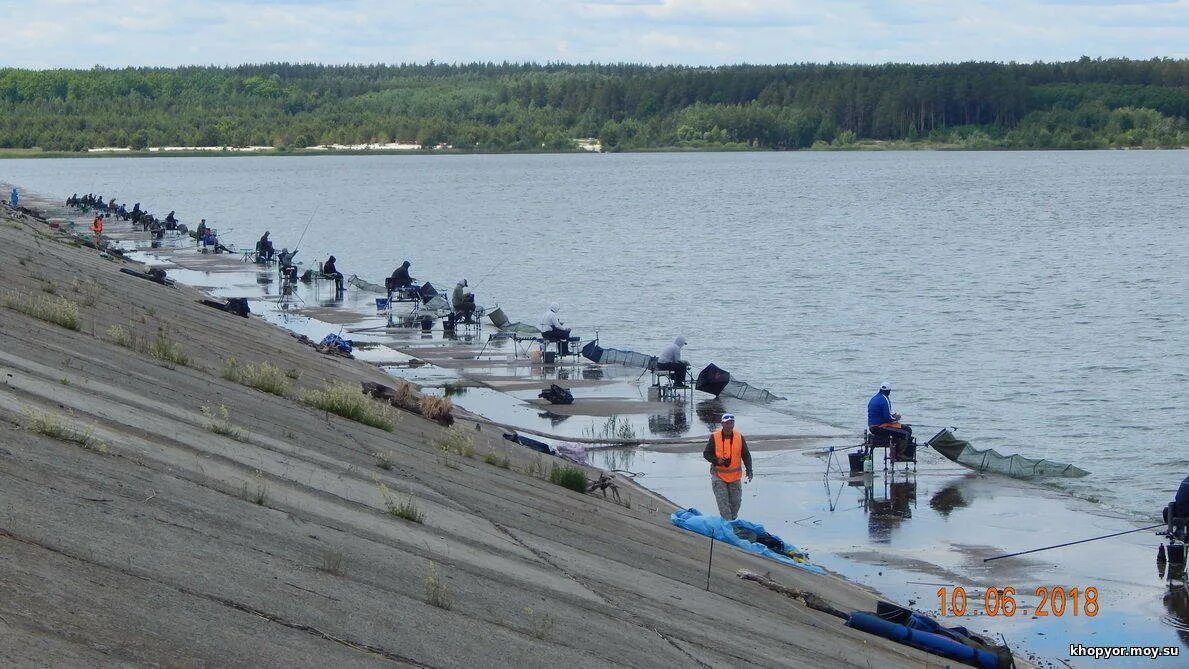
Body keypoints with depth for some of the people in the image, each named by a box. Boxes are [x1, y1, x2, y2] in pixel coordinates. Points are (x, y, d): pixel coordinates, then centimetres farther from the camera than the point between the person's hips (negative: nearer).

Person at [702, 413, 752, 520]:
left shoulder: (739, 438, 0)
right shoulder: (714, 437, -6)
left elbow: (746, 455, 5)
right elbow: (706, 453, 0)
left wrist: (749, 470, -8)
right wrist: (716, 460, -19)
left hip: (735, 475, 3)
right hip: (718, 475, -3)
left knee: (736, 501, 9)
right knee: (723, 502, -8)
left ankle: (733, 520, 28)